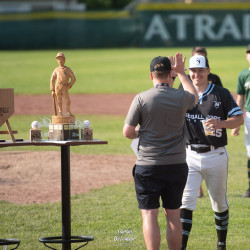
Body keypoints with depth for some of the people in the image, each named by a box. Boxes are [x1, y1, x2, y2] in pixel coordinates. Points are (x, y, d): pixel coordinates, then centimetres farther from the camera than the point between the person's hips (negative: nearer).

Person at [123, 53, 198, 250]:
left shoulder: (141, 99, -9)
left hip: (148, 167, -2)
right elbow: (195, 96, 24)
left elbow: (128, 132, -6)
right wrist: (181, 73, 30)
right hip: (176, 165, 2)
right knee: (173, 215, 12)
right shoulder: (181, 98, -2)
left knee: (149, 215, -2)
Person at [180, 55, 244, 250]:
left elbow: (239, 118, -4)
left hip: (216, 155, -1)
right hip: (190, 156, 1)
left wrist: (220, 123, -23)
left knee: (220, 203, 12)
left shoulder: (221, 94, -1)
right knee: (186, 203, -10)